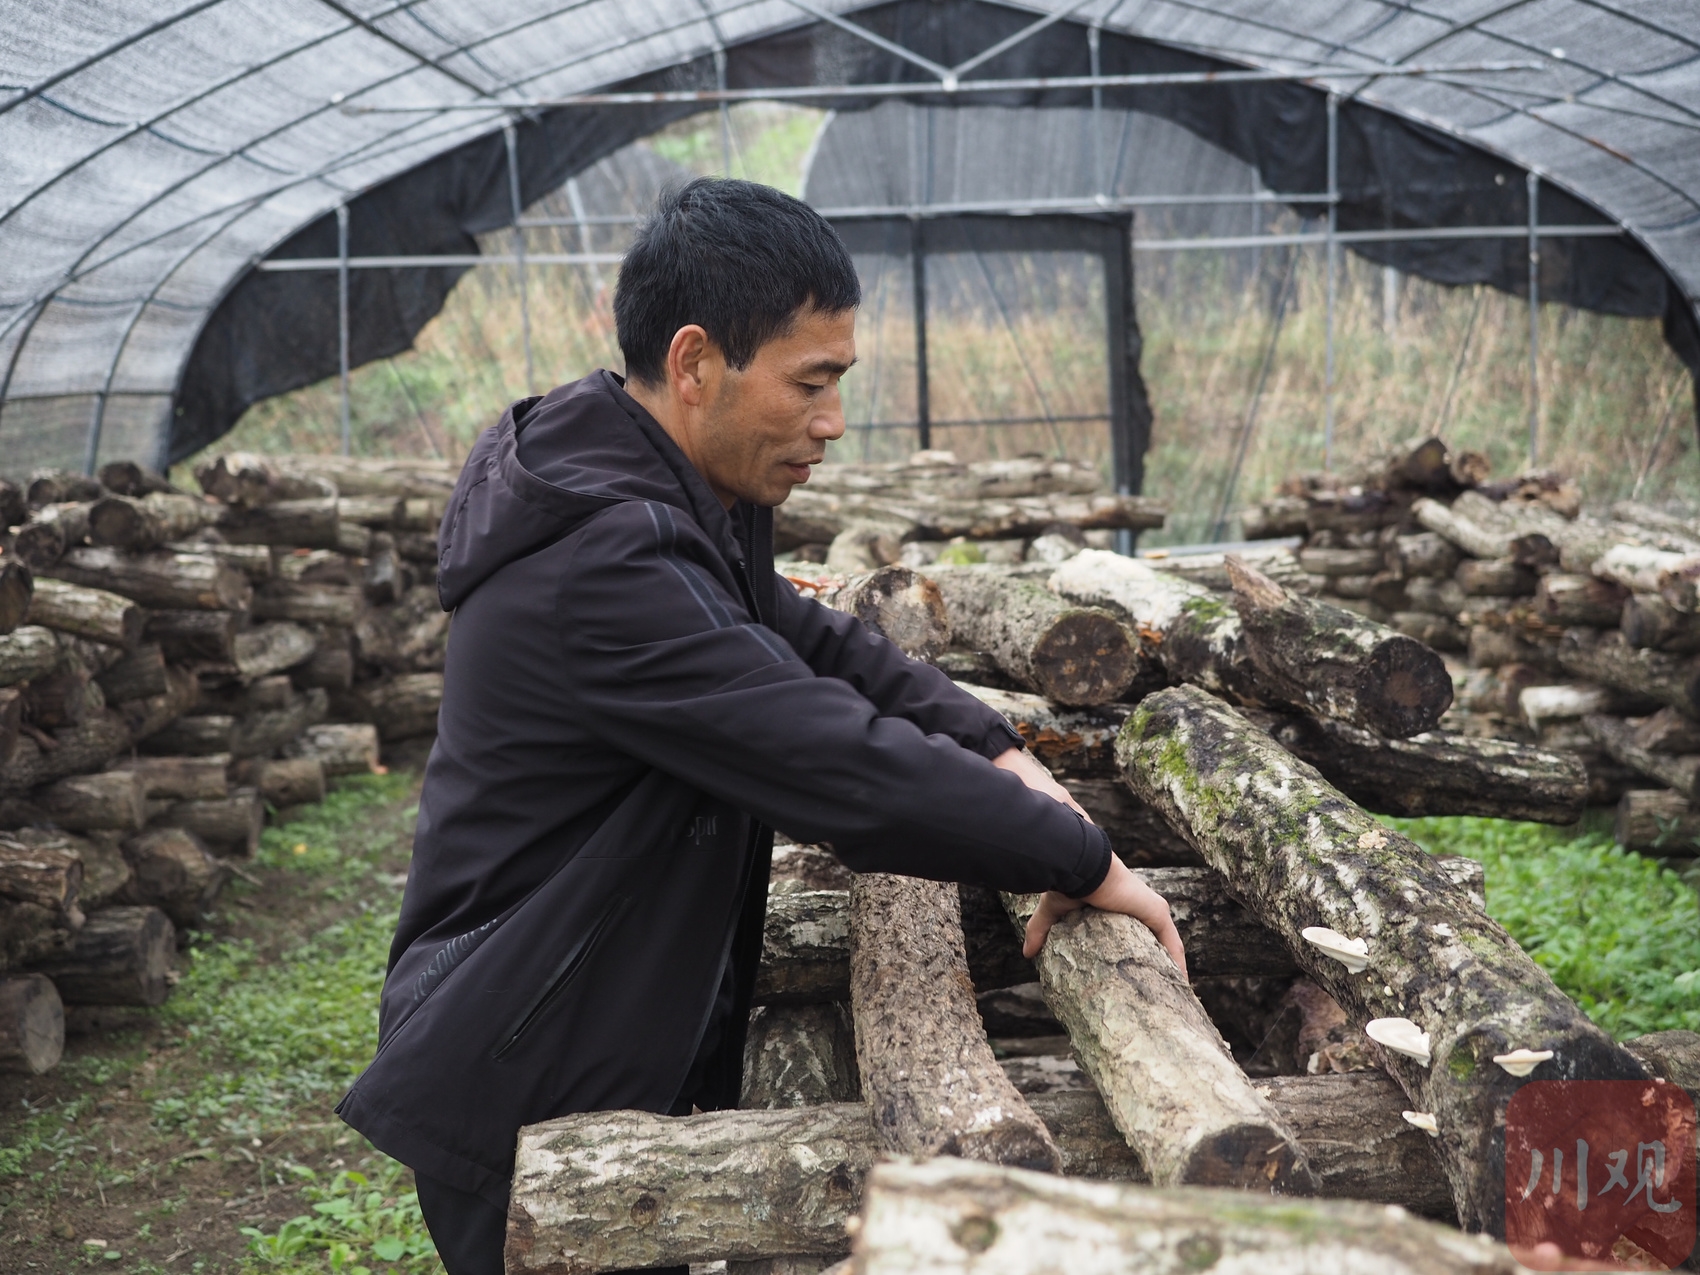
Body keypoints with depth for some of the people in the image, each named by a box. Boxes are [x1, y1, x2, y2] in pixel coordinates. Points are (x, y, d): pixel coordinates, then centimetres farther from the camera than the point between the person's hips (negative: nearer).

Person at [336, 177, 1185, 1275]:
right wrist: (1080, 860, -20)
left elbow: (809, 639, 15)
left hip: (624, 1054, 10)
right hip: (532, 1102, -9)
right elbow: (846, 770, -31)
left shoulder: (681, 504, 5)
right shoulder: (605, 565, -29)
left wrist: (994, 749, 2)